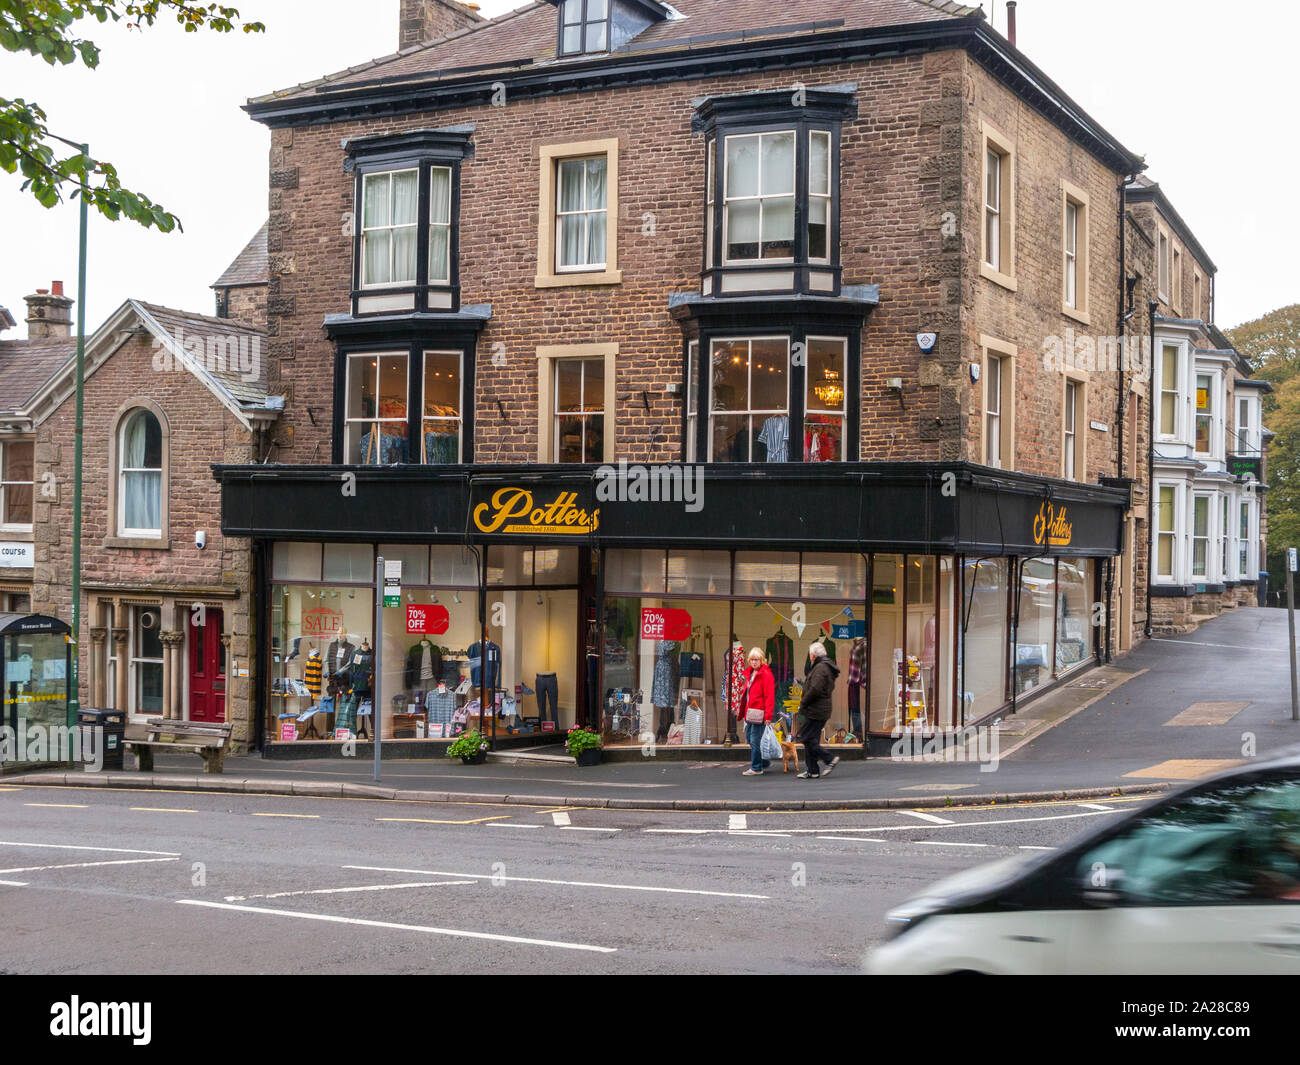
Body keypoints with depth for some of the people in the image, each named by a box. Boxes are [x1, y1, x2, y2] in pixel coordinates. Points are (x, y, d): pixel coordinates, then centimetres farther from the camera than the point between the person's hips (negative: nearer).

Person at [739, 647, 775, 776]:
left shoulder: (766, 674, -10)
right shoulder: (750, 674, 16)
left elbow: (769, 696, -14)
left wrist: (768, 715, -19)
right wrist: (742, 711, 19)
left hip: (758, 713, -9)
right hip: (749, 712, 9)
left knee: (755, 740, -6)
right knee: (750, 737, 13)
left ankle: (756, 768, 2)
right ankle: (764, 763, 26)